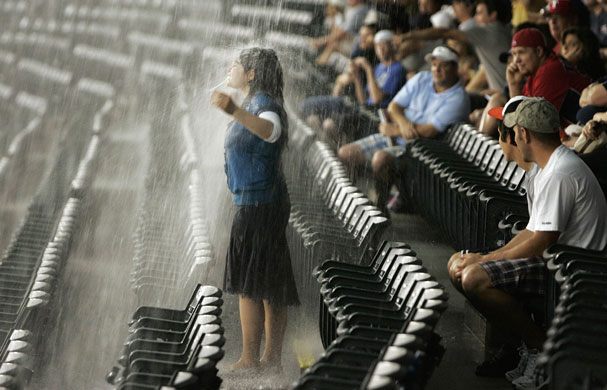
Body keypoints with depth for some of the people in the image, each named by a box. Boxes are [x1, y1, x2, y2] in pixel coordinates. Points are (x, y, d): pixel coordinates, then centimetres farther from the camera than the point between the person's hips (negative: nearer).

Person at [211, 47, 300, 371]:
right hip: (266, 204, 10)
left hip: (257, 206, -10)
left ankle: (248, 360, -3)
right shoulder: (254, 105, 16)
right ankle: (272, 357, 17)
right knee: (271, 288, 11)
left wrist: (234, 111, -58)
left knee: (248, 284, -7)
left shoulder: (263, 103, -16)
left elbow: (269, 129, -40)